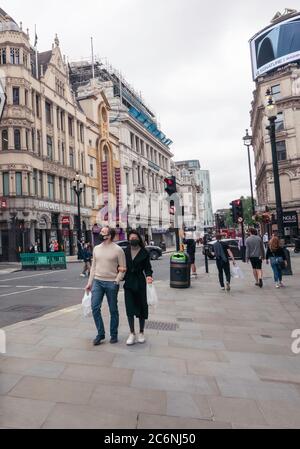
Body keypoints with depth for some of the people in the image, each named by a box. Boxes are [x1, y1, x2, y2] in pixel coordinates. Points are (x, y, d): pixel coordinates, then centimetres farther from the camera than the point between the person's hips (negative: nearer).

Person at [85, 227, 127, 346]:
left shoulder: (118, 250, -7)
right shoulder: (96, 248, 8)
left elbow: (123, 268, -6)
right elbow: (93, 266, 13)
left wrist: (116, 281, -16)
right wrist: (90, 282, 10)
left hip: (111, 283, -4)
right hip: (97, 282, 4)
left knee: (113, 310, 7)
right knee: (95, 307, -3)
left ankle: (114, 335, 23)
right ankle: (100, 333, 14)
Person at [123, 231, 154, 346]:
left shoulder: (144, 253, -3)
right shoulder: (125, 251, 3)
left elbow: (147, 268, -2)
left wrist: (148, 276, -20)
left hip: (140, 283, -1)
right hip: (128, 283, 1)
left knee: (141, 307, 8)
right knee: (129, 308, 0)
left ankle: (141, 332, 25)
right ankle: (132, 333, 12)